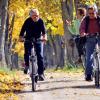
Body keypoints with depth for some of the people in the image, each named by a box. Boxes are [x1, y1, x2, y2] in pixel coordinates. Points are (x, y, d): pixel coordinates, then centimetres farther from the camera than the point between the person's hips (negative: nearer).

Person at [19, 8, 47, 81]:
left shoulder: (41, 21, -14)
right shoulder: (27, 21, -16)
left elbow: (43, 30, -24)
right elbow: (23, 30, -23)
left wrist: (44, 36, -44)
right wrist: (21, 38, -40)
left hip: (38, 40, 0)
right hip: (28, 40, 0)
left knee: (40, 56, -11)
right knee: (27, 53, -18)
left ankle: (41, 73, -8)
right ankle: (27, 65, 14)